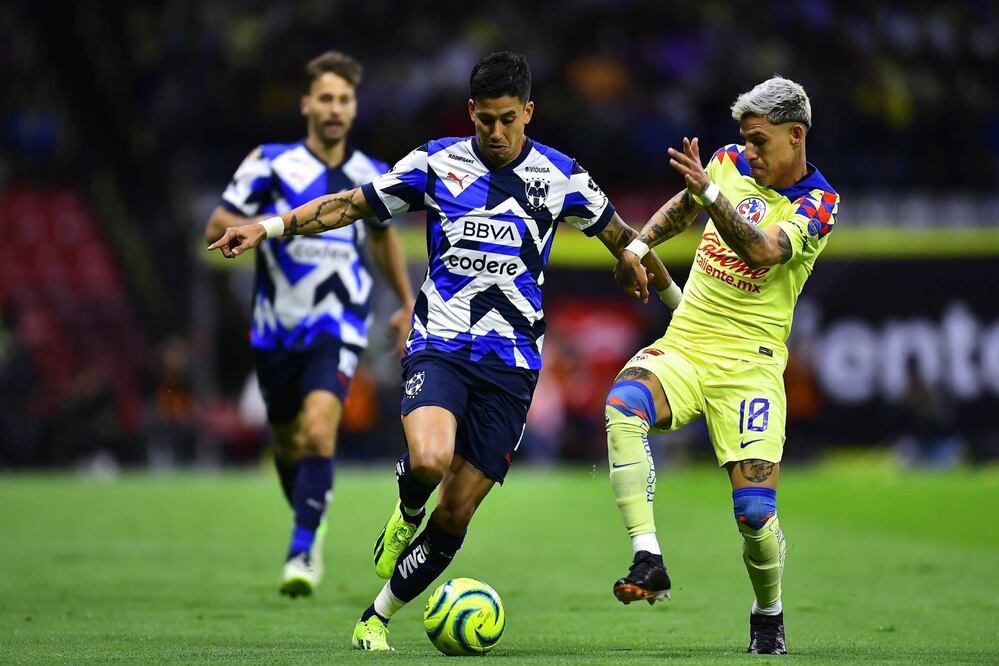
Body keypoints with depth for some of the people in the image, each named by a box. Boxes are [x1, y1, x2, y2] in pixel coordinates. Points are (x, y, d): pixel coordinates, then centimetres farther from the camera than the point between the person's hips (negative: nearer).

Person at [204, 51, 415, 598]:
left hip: (338, 327, -1)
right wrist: (271, 223, -23)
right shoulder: (270, 163, -4)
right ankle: (309, 525, 42)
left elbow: (383, 236, 24)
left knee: (319, 429, -23)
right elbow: (216, 228, -4)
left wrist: (407, 304, 26)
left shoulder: (371, 176, 4)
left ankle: (302, 552, -19)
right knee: (288, 444, 13)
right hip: (277, 328, 1)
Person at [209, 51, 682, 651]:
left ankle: (377, 620, 16)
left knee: (455, 515, -2)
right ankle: (407, 513, 6)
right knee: (429, 460, -31)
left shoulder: (559, 176, 4)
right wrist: (268, 228, 0)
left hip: (512, 363, 1)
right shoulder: (437, 163, 3)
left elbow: (619, 234, 20)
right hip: (439, 347, -1)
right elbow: (353, 204, 9)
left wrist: (674, 297, 30)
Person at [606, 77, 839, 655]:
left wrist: (710, 191, -33)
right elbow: (684, 207, 31)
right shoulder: (731, 163, 9)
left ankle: (769, 617, 18)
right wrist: (640, 243, 18)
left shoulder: (817, 204, -6)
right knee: (623, 403, -32)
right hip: (682, 347, 4)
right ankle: (648, 560, -35)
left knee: (756, 511, -13)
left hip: (749, 363, -4)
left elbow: (763, 250, -25)